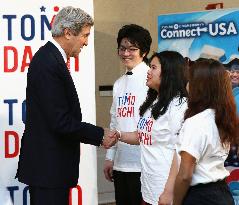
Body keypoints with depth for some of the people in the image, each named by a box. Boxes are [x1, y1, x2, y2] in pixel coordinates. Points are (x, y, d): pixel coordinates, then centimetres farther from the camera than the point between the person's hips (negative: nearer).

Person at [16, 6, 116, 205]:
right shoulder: (49, 63, -19)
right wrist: (100, 135, -13)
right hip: (48, 166, -10)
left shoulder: (50, 57, 13)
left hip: (49, 165, 10)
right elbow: (61, 121, -22)